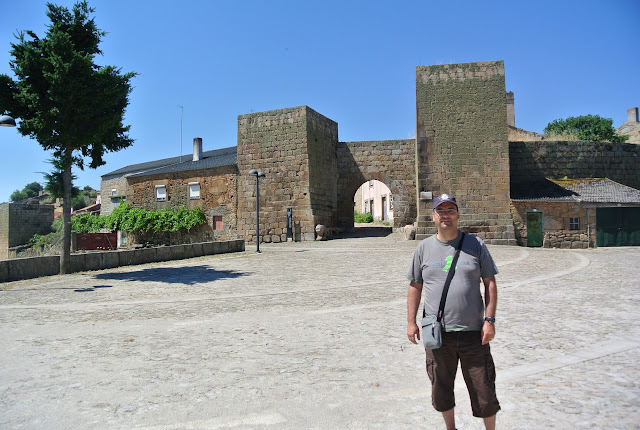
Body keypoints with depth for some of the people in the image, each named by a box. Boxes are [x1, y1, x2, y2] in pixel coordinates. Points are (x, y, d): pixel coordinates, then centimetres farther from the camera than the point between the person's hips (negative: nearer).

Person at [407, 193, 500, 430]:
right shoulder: (424, 248, 4)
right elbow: (415, 286, 9)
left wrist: (489, 319, -3)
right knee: (441, 390, 14)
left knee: (484, 391, 8)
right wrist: (411, 321, 4)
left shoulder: (475, 244, 2)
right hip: (437, 332, 1)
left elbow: (490, 283, 4)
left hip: (473, 332, -1)